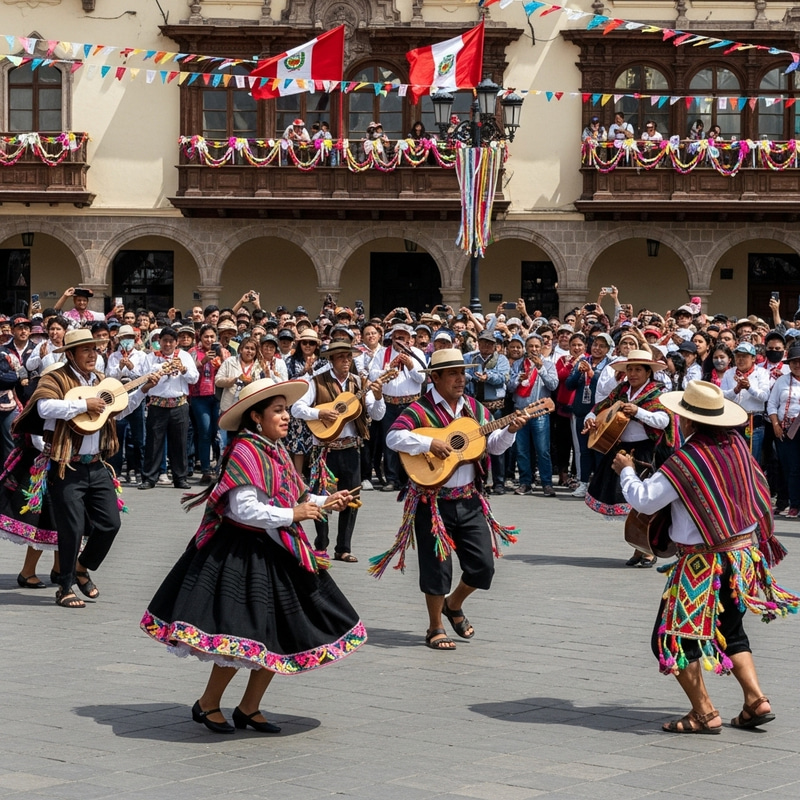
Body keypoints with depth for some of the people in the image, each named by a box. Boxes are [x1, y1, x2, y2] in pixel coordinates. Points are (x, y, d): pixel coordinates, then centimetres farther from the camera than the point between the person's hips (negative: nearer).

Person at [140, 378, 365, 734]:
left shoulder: (275, 451, 12)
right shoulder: (245, 451, -16)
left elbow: (295, 498, 18)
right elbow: (245, 509, -23)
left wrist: (325, 502, 2)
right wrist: (292, 515, -18)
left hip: (276, 556, 9)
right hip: (244, 554, -9)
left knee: (279, 638, 10)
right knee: (243, 638, -7)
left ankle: (249, 708, 23)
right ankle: (207, 704, 12)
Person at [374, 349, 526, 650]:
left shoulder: (474, 408, 9)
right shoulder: (420, 410, -10)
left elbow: (493, 445, 12)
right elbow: (393, 437, -22)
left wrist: (509, 430, -7)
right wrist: (429, 443, -29)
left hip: (469, 499, 5)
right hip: (433, 501, -5)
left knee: (483, 565, 5)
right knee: (437, 565, 2)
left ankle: (453, 604, 33)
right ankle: (435, 628, 18)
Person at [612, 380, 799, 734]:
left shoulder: (685, 459, -20)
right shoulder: (736, 444, 0)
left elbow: (644, 500, -17)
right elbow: (759, 488, 14)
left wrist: (626, 471, 0)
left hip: (704, 562, -7)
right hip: (745, 553, 7)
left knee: (674, 636, 3)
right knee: (729, 630, 23)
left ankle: (704, 714, 2)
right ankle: (756, 701, 13)